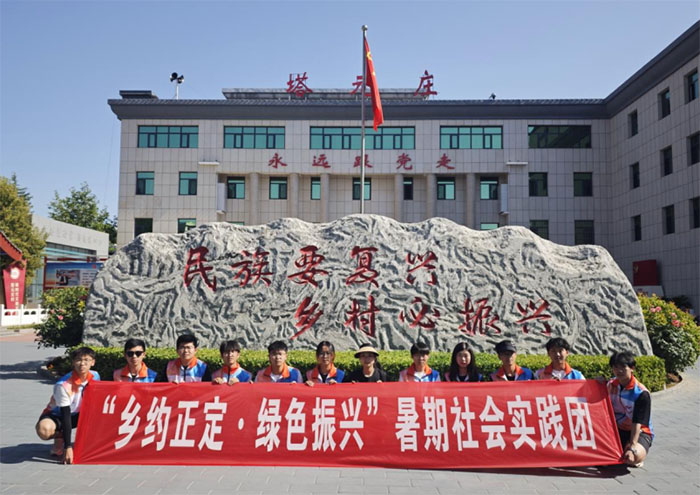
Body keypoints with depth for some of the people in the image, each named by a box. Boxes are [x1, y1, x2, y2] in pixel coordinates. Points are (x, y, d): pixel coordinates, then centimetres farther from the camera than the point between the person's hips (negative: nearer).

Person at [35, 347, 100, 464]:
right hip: (56, 415, -4)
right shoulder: (63, 385, -30)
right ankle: (59, 437, -2)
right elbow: (65, 416, -30)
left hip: (77, 415, 4)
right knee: (44, 429, -39)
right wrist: (68, 447, -32)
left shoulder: (95, 376, -14)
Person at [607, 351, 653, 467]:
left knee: (635, 456, -36)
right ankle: (619, 453, 6)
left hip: (639, 432, -5)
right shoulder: (611, 385, -1)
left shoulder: (642, 393, -19)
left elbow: (637, 424, -24)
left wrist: (632, 448, -31)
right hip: (617, 429, 5)